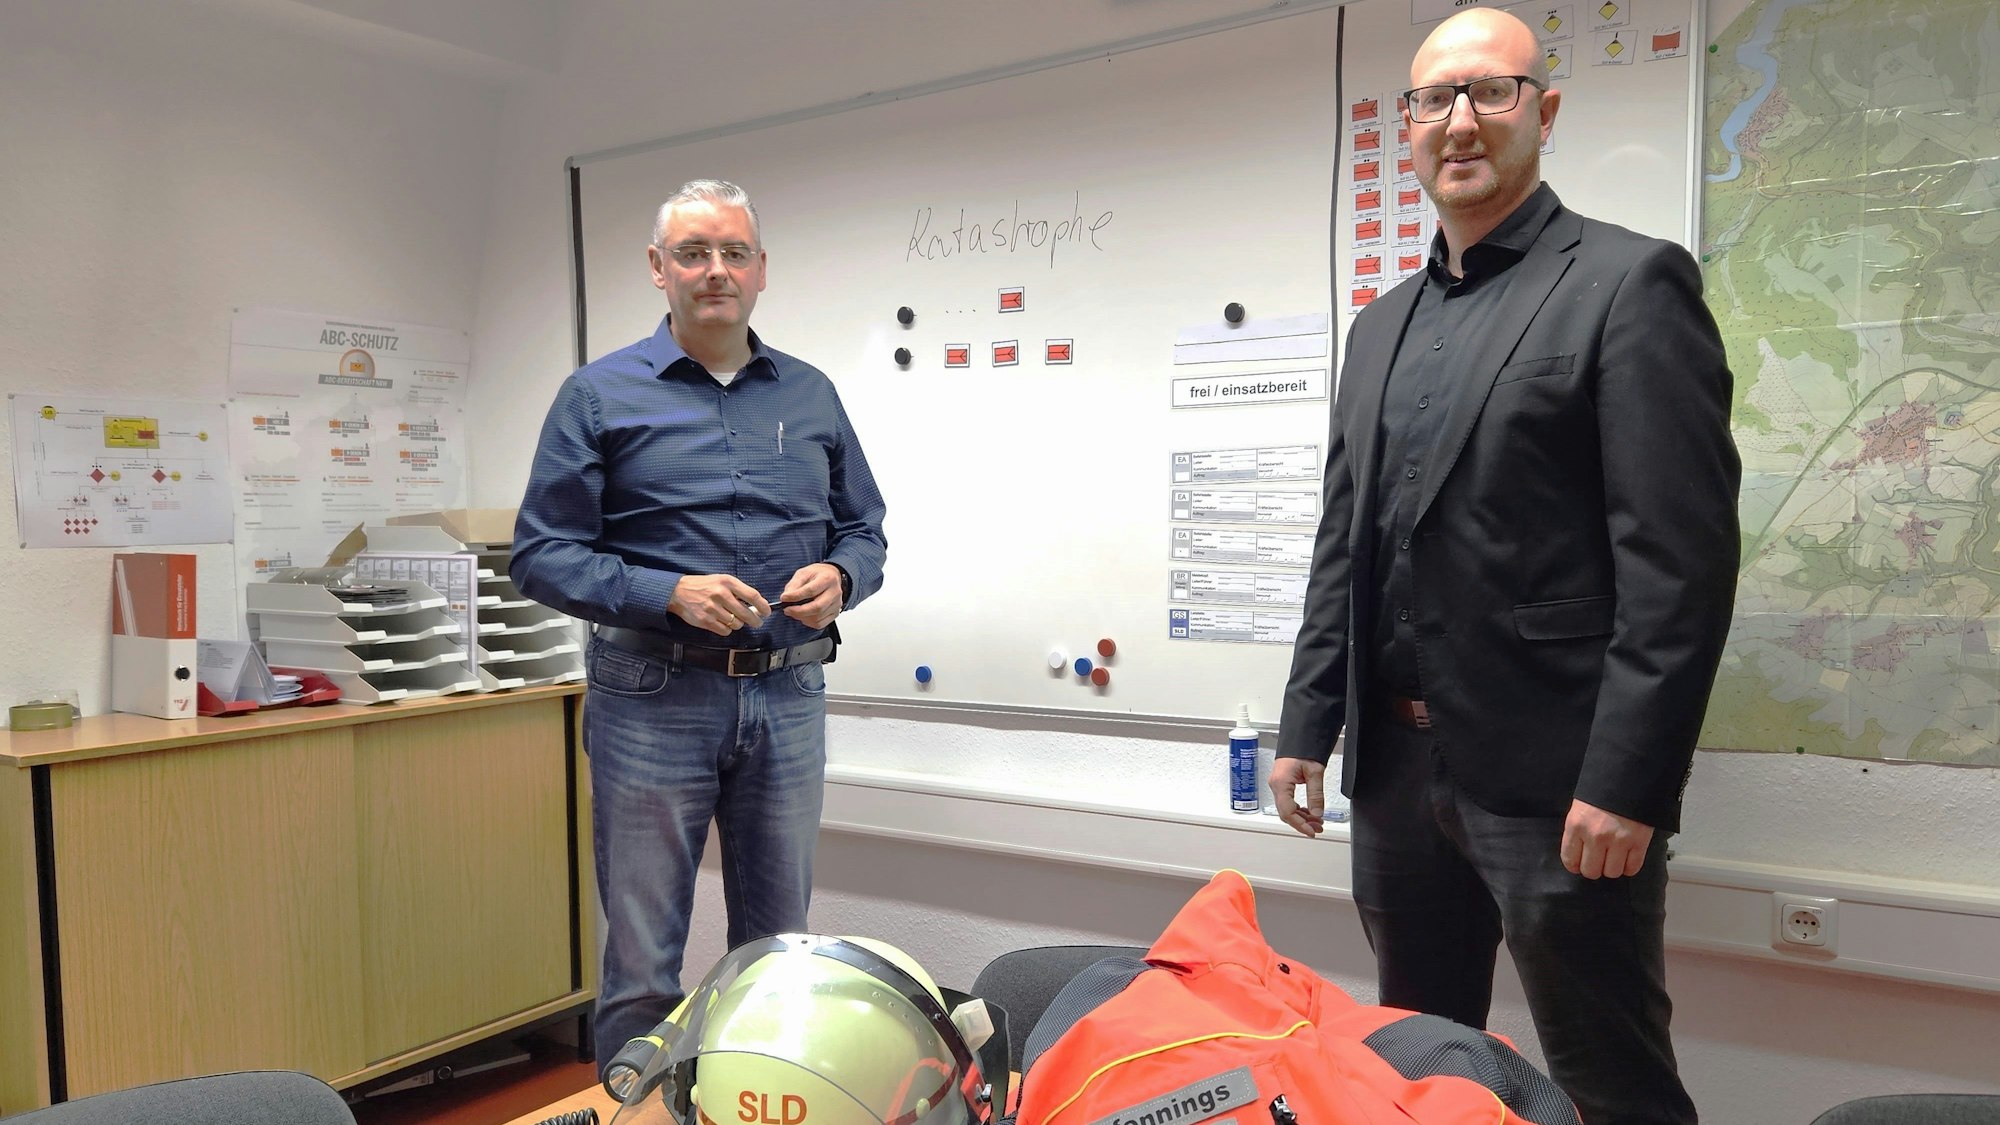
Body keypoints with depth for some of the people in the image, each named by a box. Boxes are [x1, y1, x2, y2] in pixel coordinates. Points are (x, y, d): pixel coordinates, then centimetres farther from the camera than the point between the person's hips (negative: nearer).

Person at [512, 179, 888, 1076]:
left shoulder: (810, 396, 11)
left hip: (789, 698, 4)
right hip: (654, 699, -3)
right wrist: (671, 595, -19)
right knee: (642, 965, 5)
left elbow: (865, 530, 16)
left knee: (780, 952, 15)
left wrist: (839, 577, -7)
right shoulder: (601, 395, 0)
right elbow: (543, 557, -5)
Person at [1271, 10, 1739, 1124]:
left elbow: (1680, 558, -13)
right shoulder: (1384, 323, 15)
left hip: (1556, 774, -6)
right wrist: (1309, 725, 10)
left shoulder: (1630, 282, -5)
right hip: (1397, 763, 6)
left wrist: (1625, 781, -18)